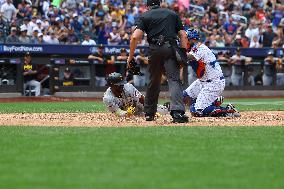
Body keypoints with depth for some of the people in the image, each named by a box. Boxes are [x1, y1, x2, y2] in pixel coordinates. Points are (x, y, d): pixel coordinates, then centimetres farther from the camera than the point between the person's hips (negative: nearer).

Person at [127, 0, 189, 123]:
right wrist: (183, 53, 7)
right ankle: (177, 112, -28)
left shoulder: (144, 16, 12)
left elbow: (135, 37, -2)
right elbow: (183, 35, 10)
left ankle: (149, 113, 23)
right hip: (171, 48, 0)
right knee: (174, 79, -9)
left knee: (154, 81, 16)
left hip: (155, 50, 0)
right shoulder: (172, 14, 18)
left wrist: (131, 56, 3)